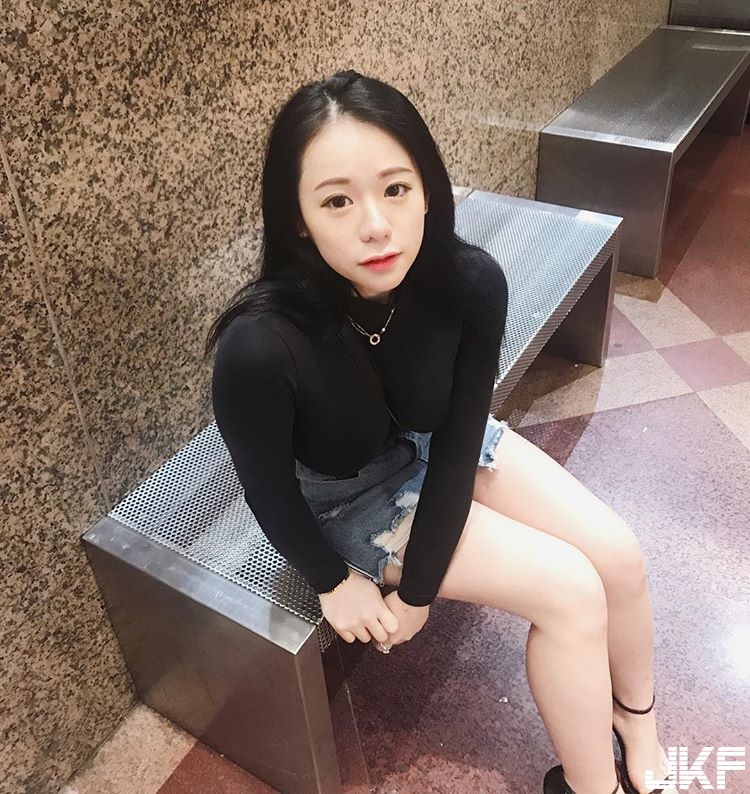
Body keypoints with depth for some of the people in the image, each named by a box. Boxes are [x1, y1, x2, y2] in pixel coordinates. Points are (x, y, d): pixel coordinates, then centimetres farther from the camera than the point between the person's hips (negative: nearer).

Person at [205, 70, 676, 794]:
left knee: (619, 556, -1)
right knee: (570, 592, -13)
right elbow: (270, 489, -19)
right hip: (348, 495, -4)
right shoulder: (260, 346, -37)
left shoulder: (471, 283, -26)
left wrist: (418, 589, -14)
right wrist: (334, 582, -5)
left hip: (442, 448, 5)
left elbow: (459, 438, -16)